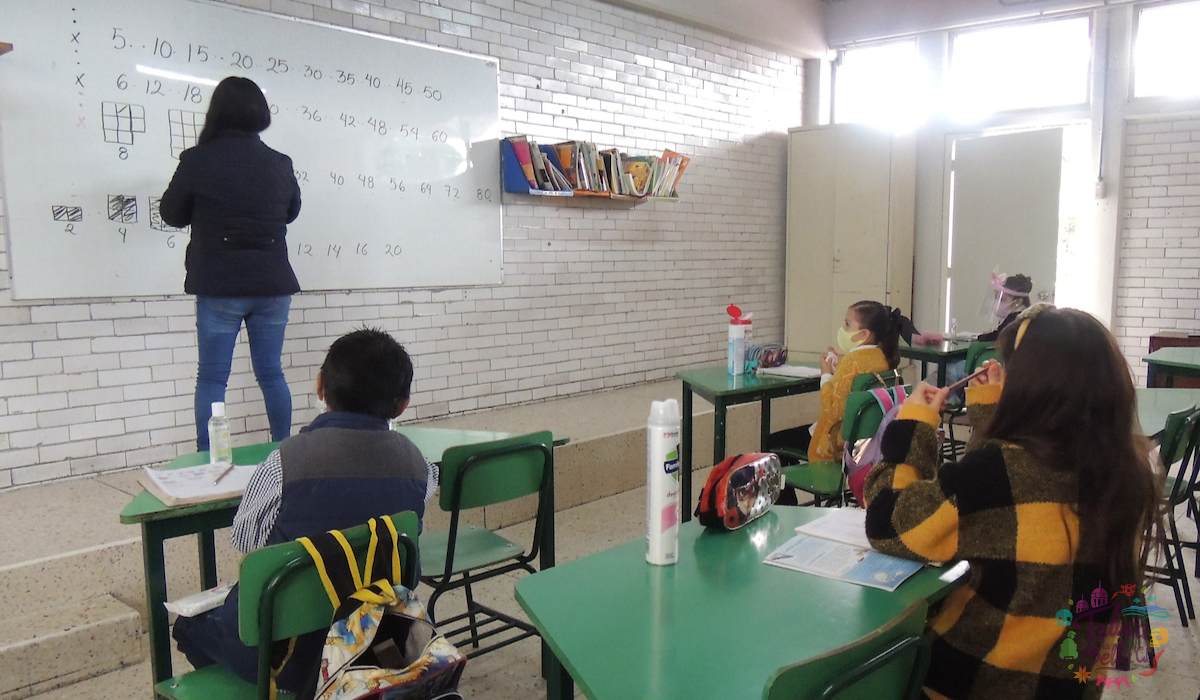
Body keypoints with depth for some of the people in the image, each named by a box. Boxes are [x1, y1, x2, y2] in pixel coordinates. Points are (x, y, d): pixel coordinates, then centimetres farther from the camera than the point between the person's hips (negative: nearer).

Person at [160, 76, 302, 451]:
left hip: (220, 286, -3)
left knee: (212, 378, 5)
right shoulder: (280, 163, 1)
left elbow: (172, 214, 5)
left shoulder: (198, 159, -8)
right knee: (271, 374, 11)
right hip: (272, 284, 3)